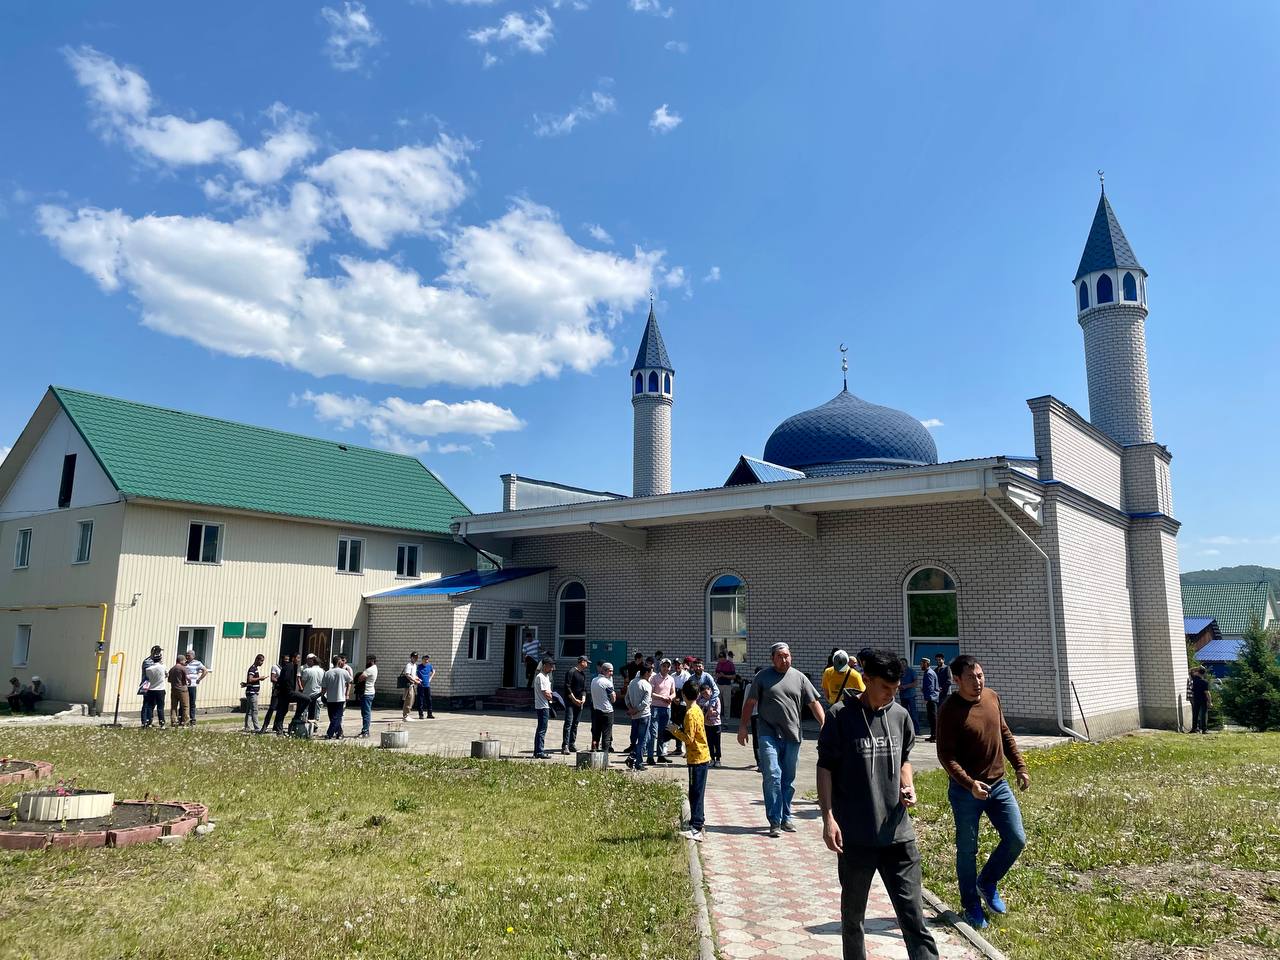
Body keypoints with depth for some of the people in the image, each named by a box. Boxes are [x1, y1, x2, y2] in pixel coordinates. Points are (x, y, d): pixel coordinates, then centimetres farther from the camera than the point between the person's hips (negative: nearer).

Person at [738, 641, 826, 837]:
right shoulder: (763, 677, 2)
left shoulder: (799, 678, 8)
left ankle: (786, 818, 24)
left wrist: (824, 724, -5)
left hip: (792, 736, 3)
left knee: (789, 780, 11)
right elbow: (750, 702, 4)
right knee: (772, 777, -10)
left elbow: (814, 703, 7)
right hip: (769, 735, -3)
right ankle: (775, 821, -3)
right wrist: (743, 726, 0)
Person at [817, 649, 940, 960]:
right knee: (853, 914, 15)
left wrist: (908, 786, -1)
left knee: (913, 917, 1)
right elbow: (825, 768, -4)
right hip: (855, 837, -2)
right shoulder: (841, 718, -8)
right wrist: (828, 817, -11)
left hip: (898, 833, 3)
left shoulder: (900, 716, 5)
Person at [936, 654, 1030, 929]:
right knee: (967, 850, 6)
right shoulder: (950, 710, -18)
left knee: (1016, 839, 5)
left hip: (998, 785, 6)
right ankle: (971, 905, 25)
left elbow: (1005, 734, 15)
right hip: (965, 791, -6)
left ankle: (987, 882, 29)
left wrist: (1020, 766, 11)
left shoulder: (992, 697, 1)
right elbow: (946, 755, -19)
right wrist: (970, 784, -28)